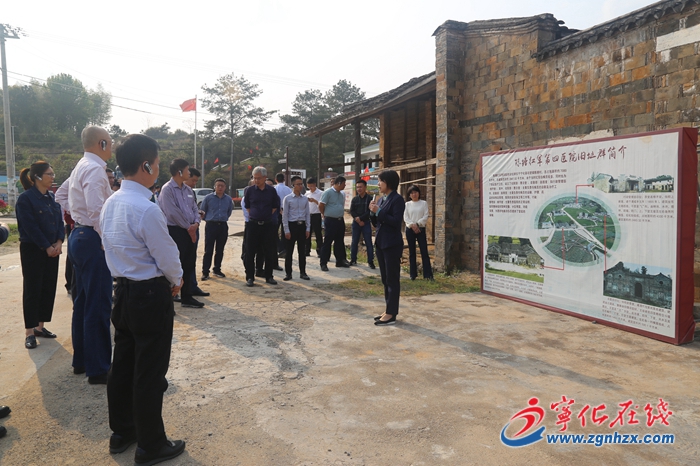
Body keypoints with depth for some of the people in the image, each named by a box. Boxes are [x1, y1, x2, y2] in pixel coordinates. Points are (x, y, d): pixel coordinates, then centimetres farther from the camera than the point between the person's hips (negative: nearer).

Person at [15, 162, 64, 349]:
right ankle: (29, 332, 7)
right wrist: (47, 247, -15)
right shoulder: (25, 198, -11)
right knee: (32, 289, -1)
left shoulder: (52, 197, 9)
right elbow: (30, 227, -16)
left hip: (52, 249, 7)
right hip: (33, 250, -6)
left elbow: (59, 221, 8)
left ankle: (40, 326, 21)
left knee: (49, 288, 9)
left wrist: (59, 243, -6)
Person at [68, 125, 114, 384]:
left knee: (83, 301, 16)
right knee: (98, 305, -5)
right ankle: (98, 369, 4)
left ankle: (81, 360, 28)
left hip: (80, 236, 11)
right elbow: (97, 209, -26)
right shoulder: (94, 169, -15)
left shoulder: (81, 166, 17)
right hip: (93, 240, -11)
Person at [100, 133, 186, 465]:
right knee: (150, 373, 4)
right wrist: (176, 279, 4)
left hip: (123, 290, 9)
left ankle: (121, 432, 36)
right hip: (151, 295, -9)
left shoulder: (110, 204, 5)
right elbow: (167, 257, -17)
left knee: (123, 364, 19)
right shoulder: (146, 209, -23)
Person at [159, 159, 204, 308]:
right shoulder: (167, 189, -11)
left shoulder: (188, 190, 13)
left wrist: (196, 223, -5)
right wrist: (188, 227, -12)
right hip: (174, 231, -8)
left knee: (189, 265, 13)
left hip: (189, 231, 8)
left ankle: (187, 297, 25)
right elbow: (173, 212, -18)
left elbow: (195, 209, 14)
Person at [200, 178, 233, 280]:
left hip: (223, 226, 3)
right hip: (211, 226, -3)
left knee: (220, 250, 10)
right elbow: (202, 211, 7)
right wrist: (208, 219, 12)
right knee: (208, 250, -3)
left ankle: (217, 270, 22)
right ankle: (205, 272, 2)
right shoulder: (208, 198, -5)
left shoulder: (229, 199, 4)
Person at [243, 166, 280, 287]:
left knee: (269, 252, 6)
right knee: (250, 252, 0)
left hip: (268, 224, 1)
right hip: (253, 224, -1)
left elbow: (275, 206, 11)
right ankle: (250, 277, 9)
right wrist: (253, 215, 7)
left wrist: (268, 215, 5)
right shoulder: (250, 190, 0)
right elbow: (247, 205, 11)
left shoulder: (271, 190, 2)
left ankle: (269, 276, 18)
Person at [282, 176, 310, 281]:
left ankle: (302, 272, 18)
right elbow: (285, 215, -4)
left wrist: (308, 228, 5)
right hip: (292, 225, -3)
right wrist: (286, 230, -8)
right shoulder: (288, 198, -3)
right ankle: (288, 273, 11)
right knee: (289, 251, 2)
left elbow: (307, 214, 11)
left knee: (302, 250, 8)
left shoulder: (305, 199, 8)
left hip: (302, 225, 3)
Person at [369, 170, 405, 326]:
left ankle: (391, 314, 2)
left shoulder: (397, 199, -11)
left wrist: (379, 212, -19)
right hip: (380, 242, 9)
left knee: (392, 279, -3)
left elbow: (396, 222, -20)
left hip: (392, 244, -9)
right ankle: (388, 310, 22)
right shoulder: (381, 199, 13)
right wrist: (373, 212, -3)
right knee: (385, 279, 13)